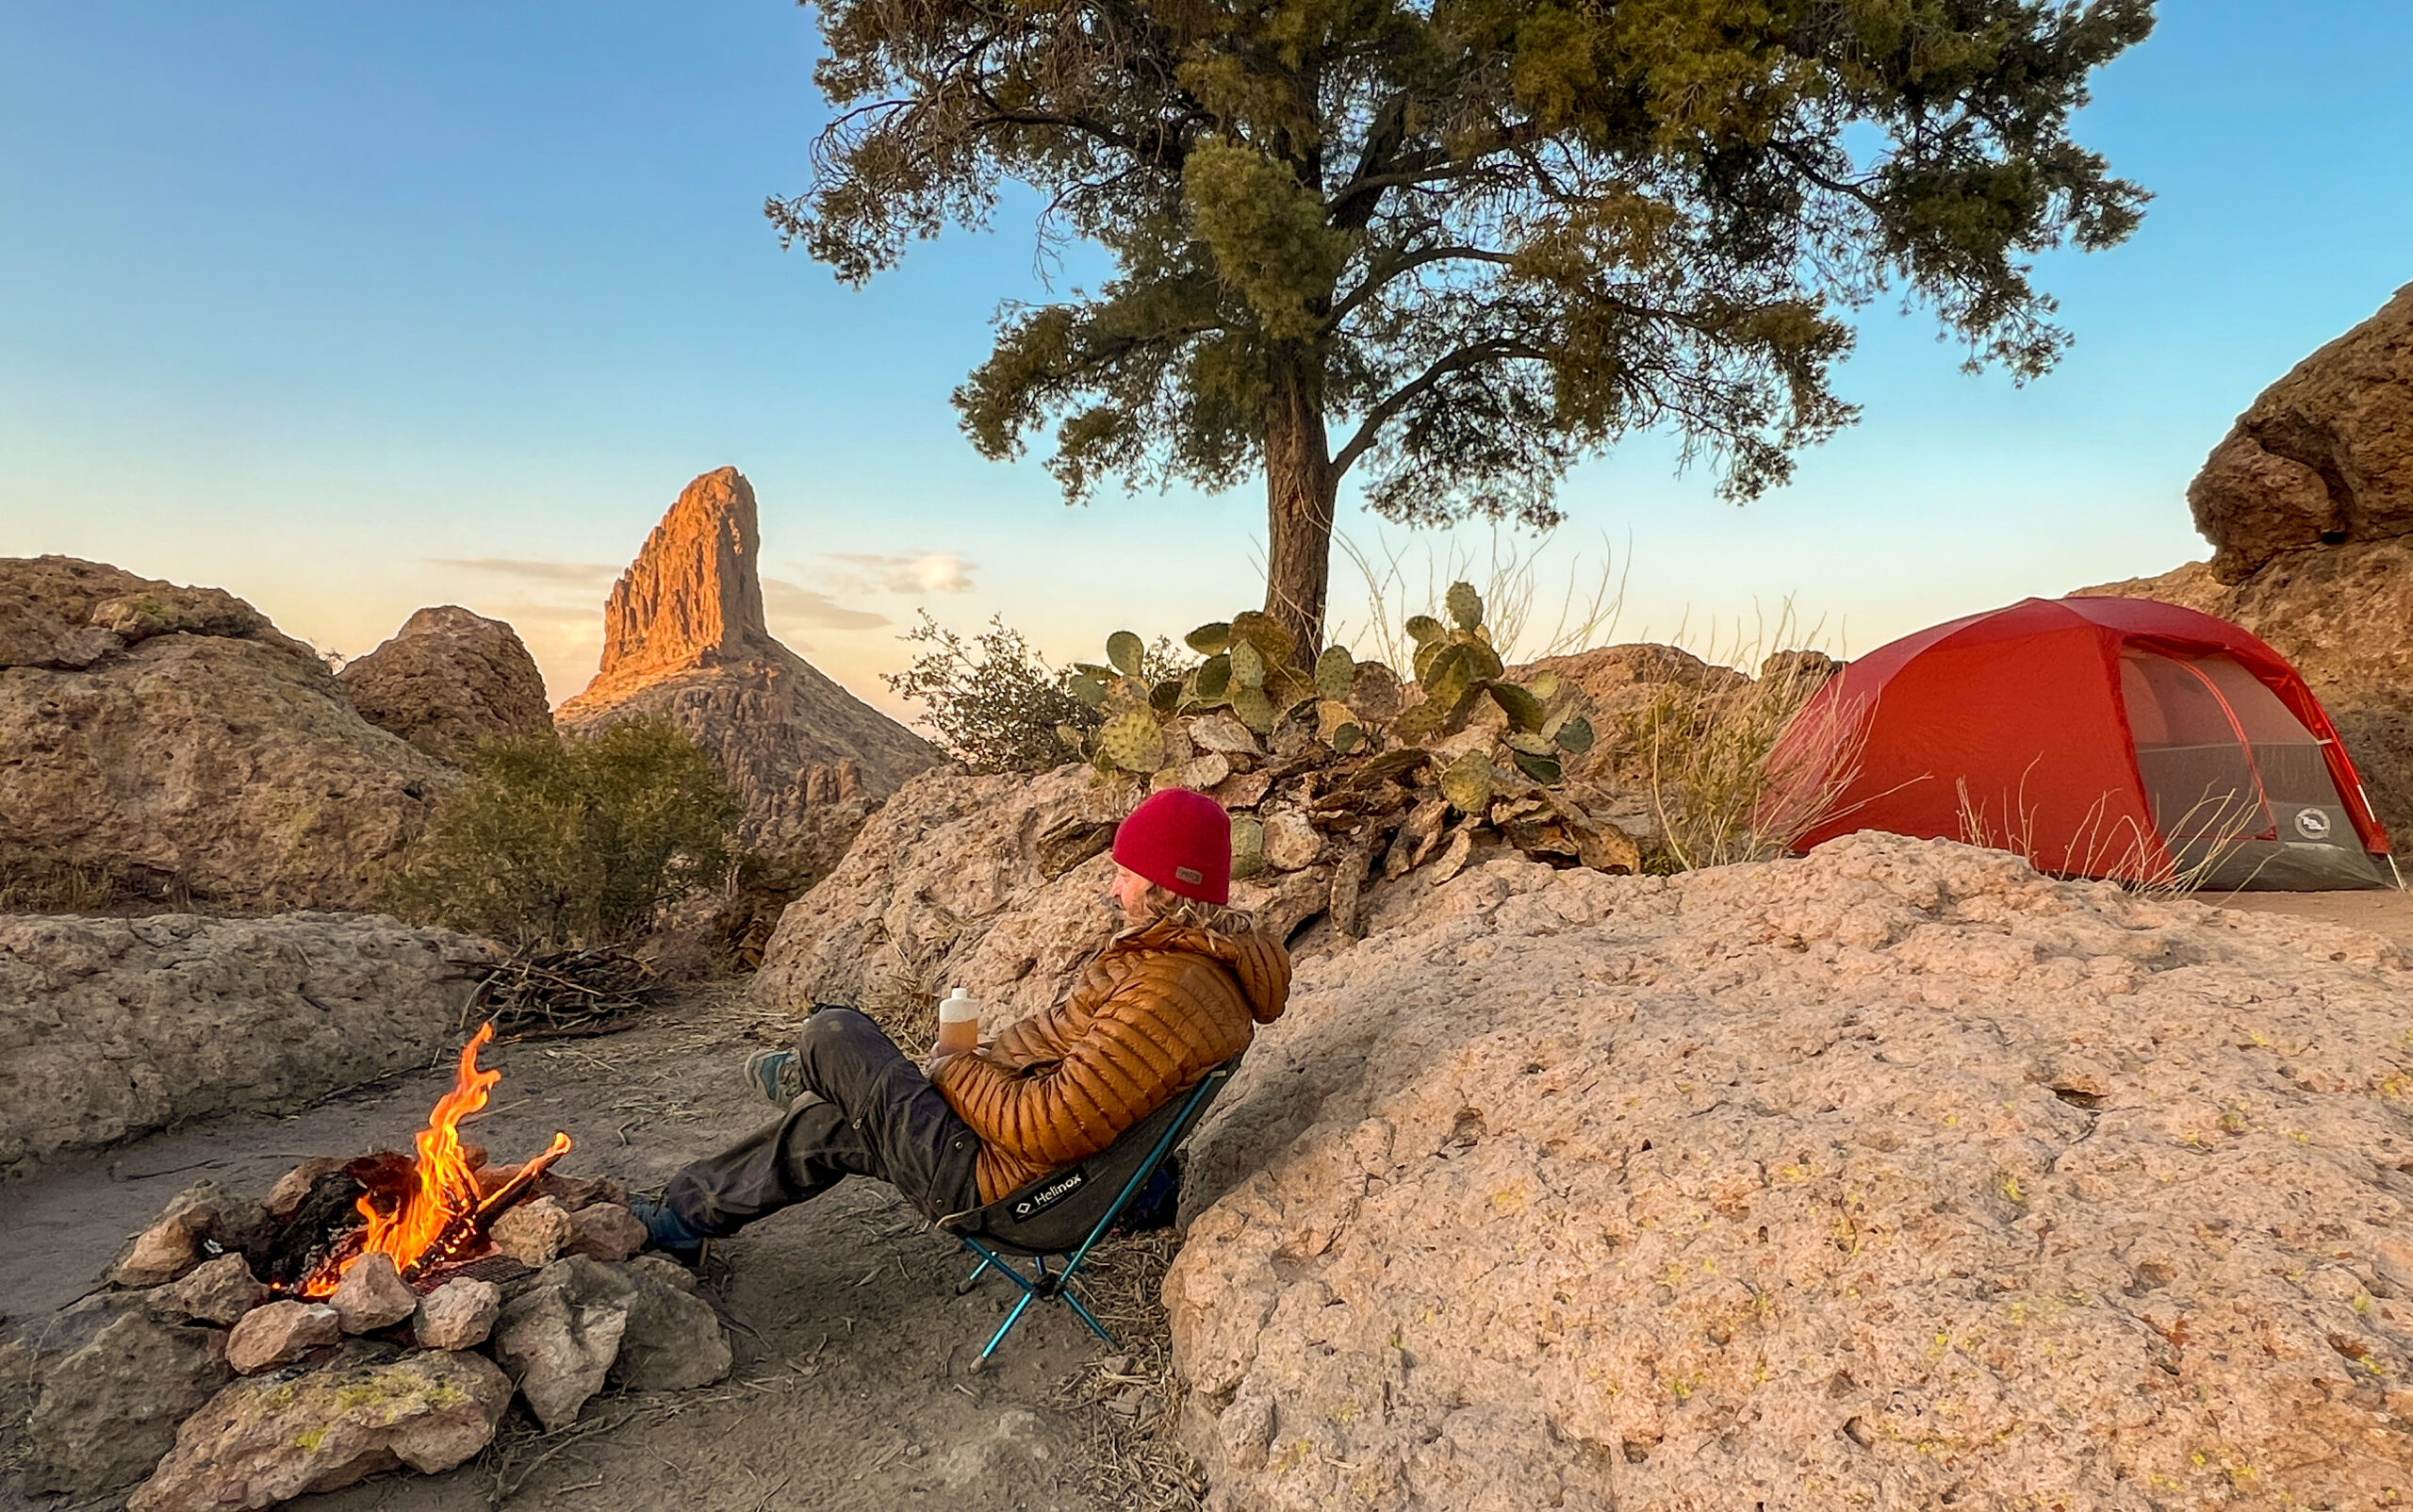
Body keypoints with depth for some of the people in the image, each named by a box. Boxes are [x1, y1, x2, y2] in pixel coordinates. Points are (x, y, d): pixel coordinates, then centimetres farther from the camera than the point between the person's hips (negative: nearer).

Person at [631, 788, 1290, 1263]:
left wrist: (954, 1071, -15)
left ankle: (800, 1078, 32)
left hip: (993, 1179, -10)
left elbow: (1053, 1127, -32)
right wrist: (983, 1063, 6)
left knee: (832, 1034, 1)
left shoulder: (1170, 994, -32)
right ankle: (680, 1218, 43)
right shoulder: (1191, 952, 2)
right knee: (824, 1126, 21)